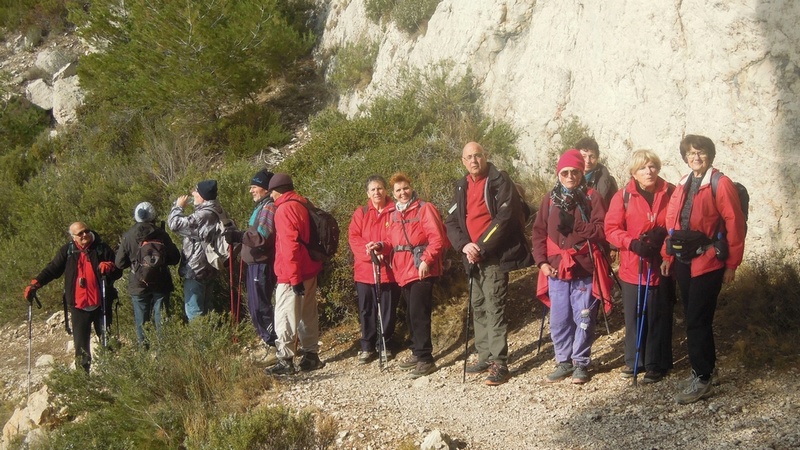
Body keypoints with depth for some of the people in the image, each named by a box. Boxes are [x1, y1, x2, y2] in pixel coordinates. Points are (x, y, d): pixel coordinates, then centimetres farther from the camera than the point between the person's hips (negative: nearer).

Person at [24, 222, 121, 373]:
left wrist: (110, 268, -17)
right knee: (81, 343, 2)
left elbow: (118, 272, 5)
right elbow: (52, 269, 3)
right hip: (79, 305, 0)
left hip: (101, 303, 0)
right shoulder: (67, 251, 4)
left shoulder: (102, 248, 4)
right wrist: (35, 284, -10)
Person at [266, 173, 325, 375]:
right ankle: (311, 355, 21)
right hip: (310, 270, 9)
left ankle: (285, 360, -2)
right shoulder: (304, 204, 11)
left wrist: (294, 277, -20)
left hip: (292, 275, -9)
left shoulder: (285, 209, -15)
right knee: (308, 314, 15)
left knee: (285, 317, -4)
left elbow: (289, 245, -20)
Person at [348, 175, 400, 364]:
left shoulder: (395, 212, 2)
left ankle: (384, 345, 18)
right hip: (365, 270, 2)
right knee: (366, 310, 7)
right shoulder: (360, 213, 8)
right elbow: (353, 237, 0)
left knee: (388, 310, 5)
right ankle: (367, 346, 17)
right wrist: (368, 250, -17)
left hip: (389, 269, -1)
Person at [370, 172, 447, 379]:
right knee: (411, 314, 15)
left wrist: (426, 260, -21)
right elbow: (392, 241, 18)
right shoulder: (395, 214, 16)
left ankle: (425, 358, -7)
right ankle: (418, 353, 26)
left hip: (422, 270, -8)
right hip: (404, 271, 8)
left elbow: (437, 238, -13)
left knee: (418, 313, -11)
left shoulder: (424, 208, -6)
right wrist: (380, 246, -2)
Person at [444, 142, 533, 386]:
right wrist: (464, 245, -9)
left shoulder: (499, 182, -7)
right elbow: (451, 222, 10)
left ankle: (499, 363, -11)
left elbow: (505, 218, -16)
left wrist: (482, 247, -18)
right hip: (474, 258, 8)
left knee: (494, 308, -11)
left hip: (495, 256, -7)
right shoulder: (462, 187, 14)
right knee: (478, 307, 12)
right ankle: (485, 356, 22)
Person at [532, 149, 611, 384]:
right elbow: (539, 233, 10)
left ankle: (581, 363, 14)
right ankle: (564, 361, 20)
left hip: (584, 268, -3)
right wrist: (542, 261, 0)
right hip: (556, 269, 3)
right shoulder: (550, 199, 9)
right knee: (559, 319, 7)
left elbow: (602, 231, -8)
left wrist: (576, 226, -19)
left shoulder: (592, 197, 0)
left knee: (583, 318, 2)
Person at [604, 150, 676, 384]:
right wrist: (633, 243, -19)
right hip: (632, 266, 0)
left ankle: (656, 364, 15)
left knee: (659, 316, 5)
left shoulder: (671, 193, -1)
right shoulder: (623, 196, -2)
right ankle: (633, 360, 23)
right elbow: (611, 229, -4)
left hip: (661, 265, 0)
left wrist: (663, 235, -15)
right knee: (634, 316, 9)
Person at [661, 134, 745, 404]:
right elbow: (672, 222, 15)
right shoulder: (683, 185, 14)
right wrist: (667, 255, 10)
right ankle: (703, 369, 23)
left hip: (708, 262, -7)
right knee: (694, 319, 12)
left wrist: (732, 263, -10)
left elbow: (734, 225, -9)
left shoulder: (721, 184, -8)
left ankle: (702, 380, 2)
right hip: (683, 261, 7)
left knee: (697, 321, -6)